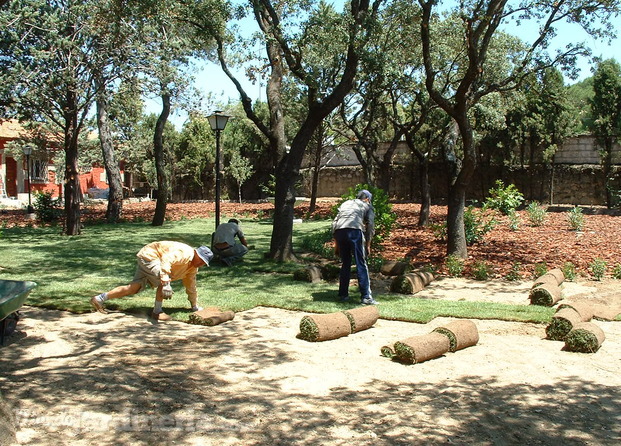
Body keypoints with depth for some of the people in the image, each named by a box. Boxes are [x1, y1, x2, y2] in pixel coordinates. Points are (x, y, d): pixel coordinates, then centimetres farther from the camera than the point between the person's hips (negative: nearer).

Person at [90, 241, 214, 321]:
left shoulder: (193, 267, 7)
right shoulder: (185, 253, -24)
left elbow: (191, 285, 17)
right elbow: (167, 259, -40)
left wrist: (194, 306, 22)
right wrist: (165, 282, -48)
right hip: (148, 255, -9)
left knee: (133, 288, 3)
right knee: (163, 281, -26)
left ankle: (99, 299, 7)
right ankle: (157, 311, -15)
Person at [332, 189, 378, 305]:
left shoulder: (345, 203, 33)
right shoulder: (367, 206, 24)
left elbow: (334, 222, 26)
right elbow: (370, 226, 14)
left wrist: (336, 243, 27)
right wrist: (368, 244, 19)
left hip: (338, 231, 4)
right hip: (354, 230, -4)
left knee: (345, 264, 16)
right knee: (361, 264, -1)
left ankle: (343, 294, 17)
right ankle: (366, 296, -4)